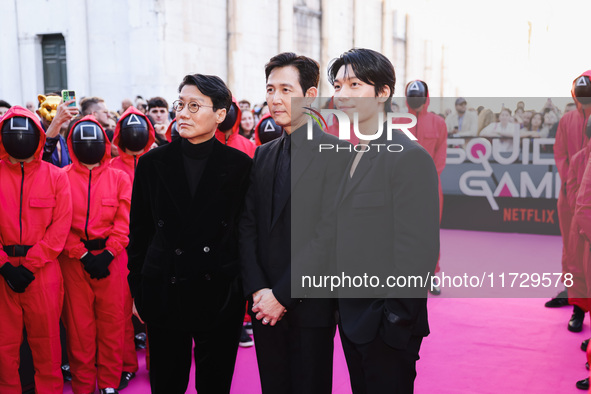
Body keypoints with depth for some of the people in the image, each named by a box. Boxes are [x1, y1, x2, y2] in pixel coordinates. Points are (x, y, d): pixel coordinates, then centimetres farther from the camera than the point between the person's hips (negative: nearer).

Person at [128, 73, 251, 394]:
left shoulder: (239, 165, -3)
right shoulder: (153, 163, 0)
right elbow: (139, 230, 5)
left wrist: (246, 285, 2)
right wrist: (137, 289, 6)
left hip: (221, 293, -1)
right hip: (163, 292, 1)